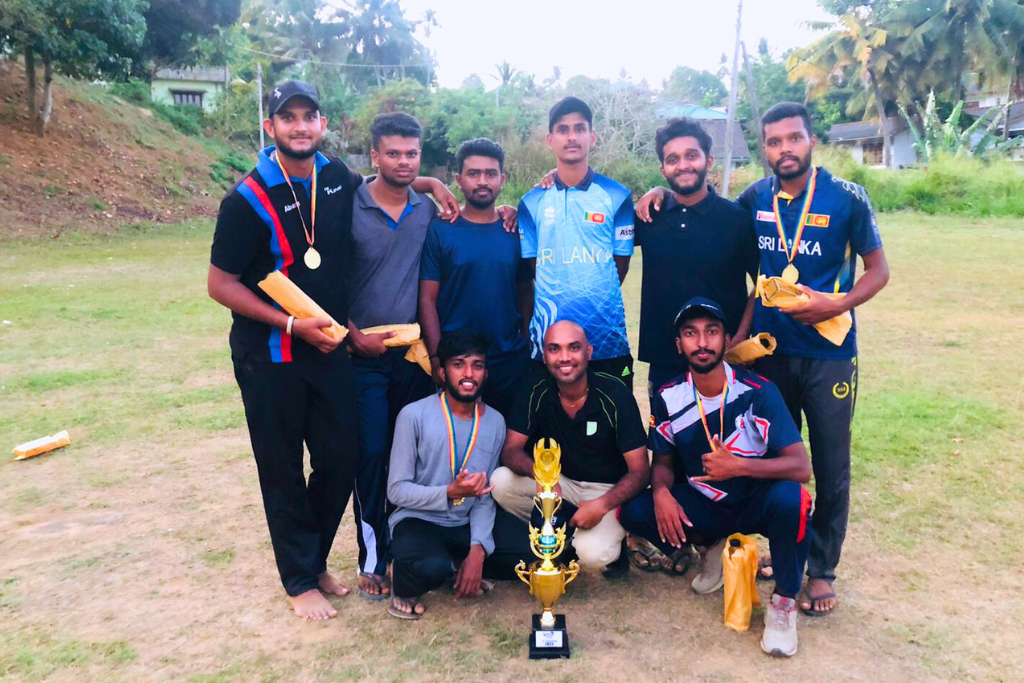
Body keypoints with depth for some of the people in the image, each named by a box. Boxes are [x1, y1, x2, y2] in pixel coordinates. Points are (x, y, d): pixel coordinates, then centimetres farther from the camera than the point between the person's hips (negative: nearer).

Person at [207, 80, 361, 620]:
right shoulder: (248, 199, -13)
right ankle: (300, 580, 25)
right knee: (283, 470, 7)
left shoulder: (341, 181, 1)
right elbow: (221, 284, -11)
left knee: (340, 460, 9)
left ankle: (315, 559, 32)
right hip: (269, 356, -4)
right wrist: (293, 325, -19)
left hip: (329, 348, 5)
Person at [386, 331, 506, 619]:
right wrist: (450, 492, -28)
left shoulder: (495, 421, 0)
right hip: (417, 520, -5)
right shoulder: (414, 415, -14)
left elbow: (487, 496, -2)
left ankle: (455, 566, 12)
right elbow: (396, 490, -13)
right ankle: (405, 584, 1)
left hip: (466, 525, 6)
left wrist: (477, 549, -16)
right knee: (432, 568, -37)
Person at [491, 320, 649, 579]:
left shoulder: (615, 395, -18)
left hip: (609, 490, -4)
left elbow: (639, 470, -16)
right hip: (561, 483, 4)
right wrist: (539, 471, -36)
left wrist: (602, 504, -31)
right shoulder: (535, 393, -9)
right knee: (500, 482, -22)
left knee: (592, 553, -33)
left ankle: (610, 541, 4)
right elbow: (511, 450, -13)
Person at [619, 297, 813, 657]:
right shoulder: (668, 398, -9)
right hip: (702, 506, 3)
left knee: (791, 498, -36)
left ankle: (783, 601, -9)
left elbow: (801, 466, -23)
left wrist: (737, 466, -33)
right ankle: (714, 545, 10)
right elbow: (663, 461, 2)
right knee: (634, 512, -20)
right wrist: (661, 491, -21)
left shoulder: (758, 392, -19)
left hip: (756, 504, -3)